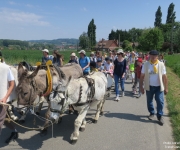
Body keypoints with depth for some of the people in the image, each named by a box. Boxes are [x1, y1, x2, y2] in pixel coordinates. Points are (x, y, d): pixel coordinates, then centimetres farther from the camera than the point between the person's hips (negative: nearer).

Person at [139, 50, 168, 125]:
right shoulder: (146, 64, -6)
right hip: (149, 87, 1)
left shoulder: (161, 64, -6)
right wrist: (141, 87, -4)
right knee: (149, 101, 14)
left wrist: (166, 88, -1)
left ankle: (160, 116, 19)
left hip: (159, 87, -1)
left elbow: (164, 77, -2)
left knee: (160, 101, 0)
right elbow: (142, 76, -3)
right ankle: (152, 113, 37)